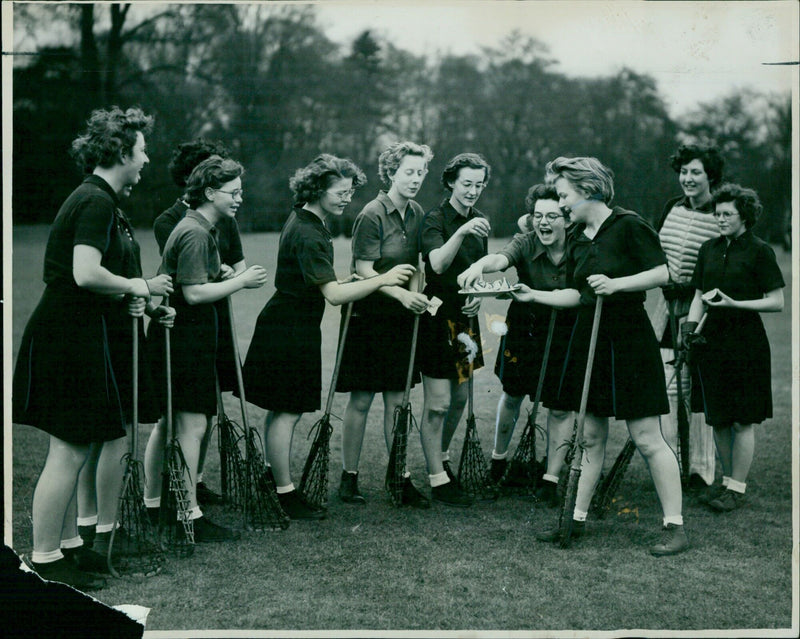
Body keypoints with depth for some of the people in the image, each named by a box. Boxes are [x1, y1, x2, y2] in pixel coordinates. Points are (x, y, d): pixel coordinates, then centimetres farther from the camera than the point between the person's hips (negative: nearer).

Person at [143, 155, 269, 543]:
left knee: (168, 422, 17)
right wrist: (240, 282, -14)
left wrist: (229, 278, 12)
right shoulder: (195, 234, -17)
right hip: (184, 340, -11)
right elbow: (194, 293, -22)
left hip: (180, 336, 11)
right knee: (192, 424, -8)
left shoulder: (201, 229, 16)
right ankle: (191, 517, -4)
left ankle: (151, 504, 27)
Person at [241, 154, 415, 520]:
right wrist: (383, 280, -29)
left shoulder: (305, 220, 10)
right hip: (289, 332, -10)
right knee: (287, 412, -4)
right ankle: (286, 493, 3)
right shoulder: (307, 235, -23)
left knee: (282, 411, 15)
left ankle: (276, 476, 24)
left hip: (292, 328, 10)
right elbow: (334, 294, -29)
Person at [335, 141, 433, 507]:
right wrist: (402, 295, -27)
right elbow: (363, 271, -17)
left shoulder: (416, 214, 7)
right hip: (368, 316, -6)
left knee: (397, 401, 7)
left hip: (400, 318, 6)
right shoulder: (372, 215, -13)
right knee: (361, 400, 1)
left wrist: (415, 296, -4)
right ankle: (349, 477, 13)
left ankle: (401, 479, 12)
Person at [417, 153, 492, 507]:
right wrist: (462, 232, -42)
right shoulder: (435, 219, -12)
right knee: (438, 403, -5)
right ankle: (438, 480, 2)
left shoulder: (478, 221, 10)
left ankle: (441, 457, 35)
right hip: (438, 315, -8)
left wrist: (477, 295, 2)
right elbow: (438, 264, -29)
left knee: (460, 398, 16)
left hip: (465, 317, 8)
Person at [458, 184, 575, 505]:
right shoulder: (525, 244, -15)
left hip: (566, 333, -1)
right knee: (513, 393, 16)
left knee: (560, 406, -1)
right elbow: (501, 258, -36)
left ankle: (551, 479, 11)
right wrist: (479, 265, -59)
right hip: (525, 326, 1)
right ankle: (498, 459, 40)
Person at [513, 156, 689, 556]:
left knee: (647, 438, -5)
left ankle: (675, 526, 2)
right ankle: (577, 518, 20)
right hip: (588, 338, 7)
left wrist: (618, 284, -22)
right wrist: (535, 296, 5)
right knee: (590, 436, 12)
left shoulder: (628, 225, -10)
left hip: (629, 339, -7)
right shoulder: (578, 238, 12)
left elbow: (662, 273, -13)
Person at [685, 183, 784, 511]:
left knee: (742, 421, -2)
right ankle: (727, 479, 23)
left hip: (746, 341, -5)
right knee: (717, 419, 9)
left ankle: (737, 487, 8)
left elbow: (777, 302, -7)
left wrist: (735, 303, -18)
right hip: (712, 340, 5)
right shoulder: (709, 249, 11)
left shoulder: (760, 251, -5)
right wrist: (691, 324, -3)